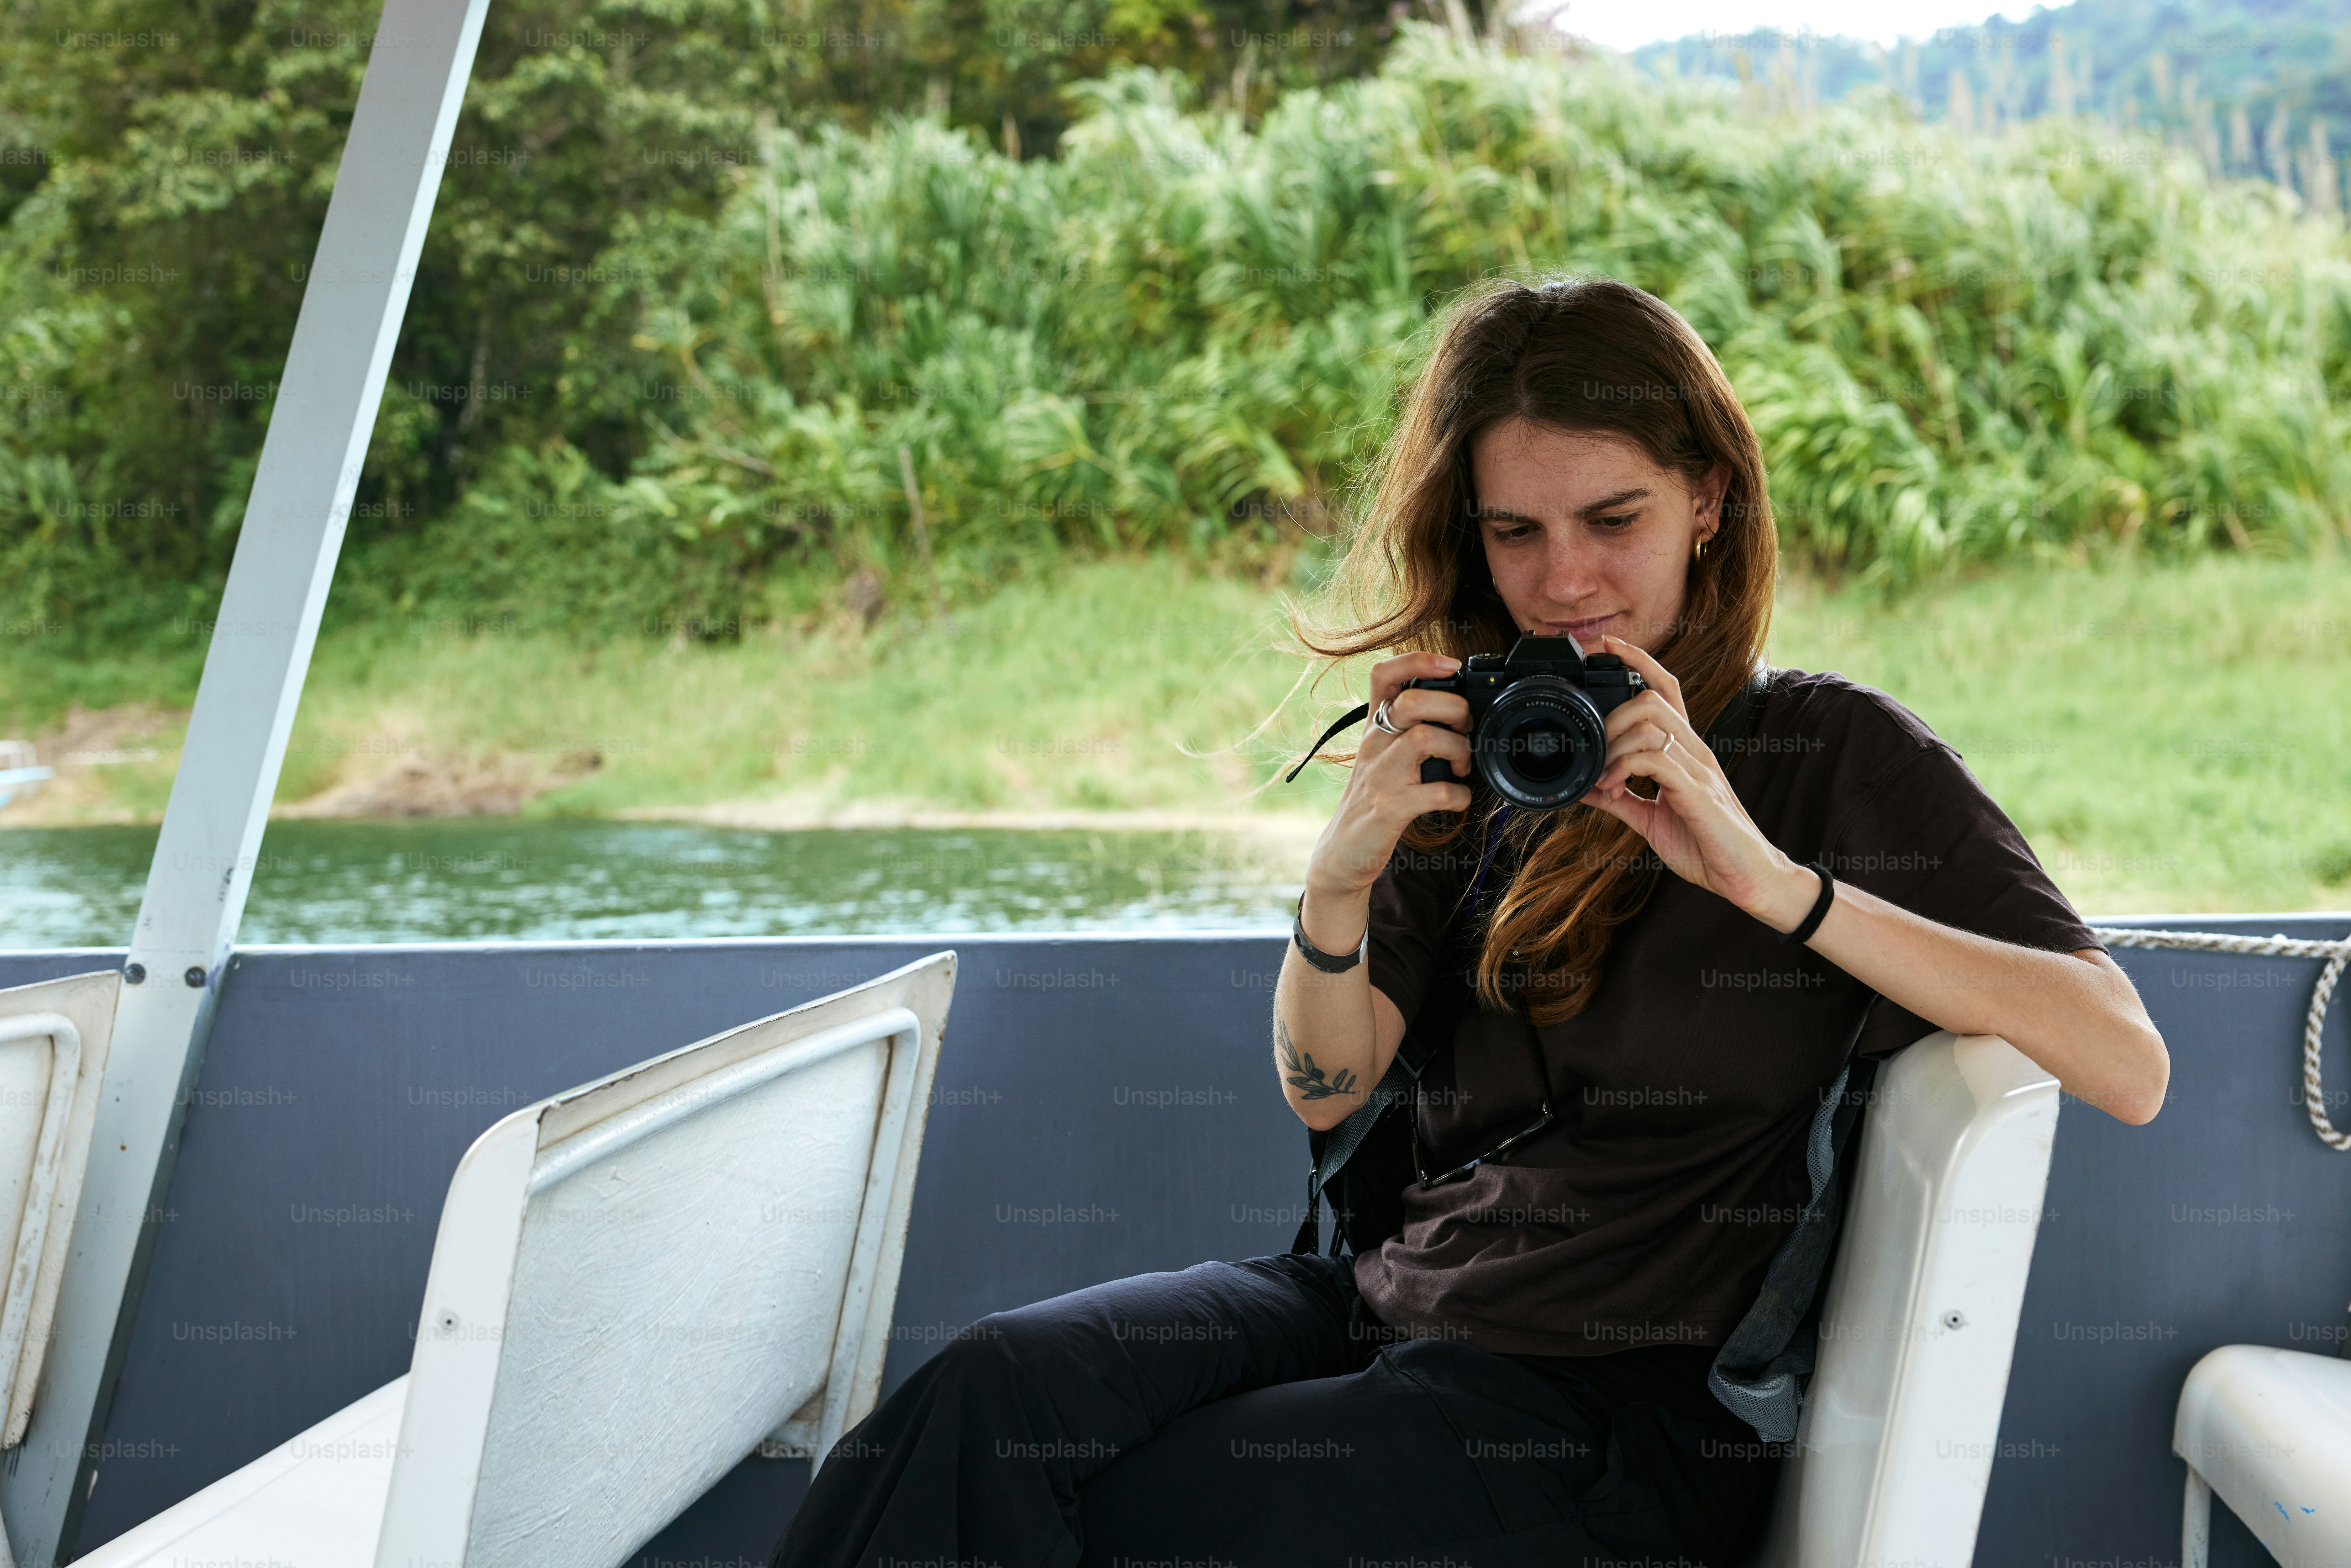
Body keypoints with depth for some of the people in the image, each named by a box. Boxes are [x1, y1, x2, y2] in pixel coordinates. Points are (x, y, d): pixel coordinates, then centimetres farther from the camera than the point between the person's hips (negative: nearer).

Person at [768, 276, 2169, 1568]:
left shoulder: (1832, 747, -2)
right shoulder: (1476, 747, 12)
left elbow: (2130, 1064, -15)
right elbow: (1327, 1086, 8)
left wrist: (1770, 878, -23)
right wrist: (1342, 879, -13)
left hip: (1617, 1403, -5)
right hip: (1391, 1297, 5)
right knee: (995, 1389, -21)